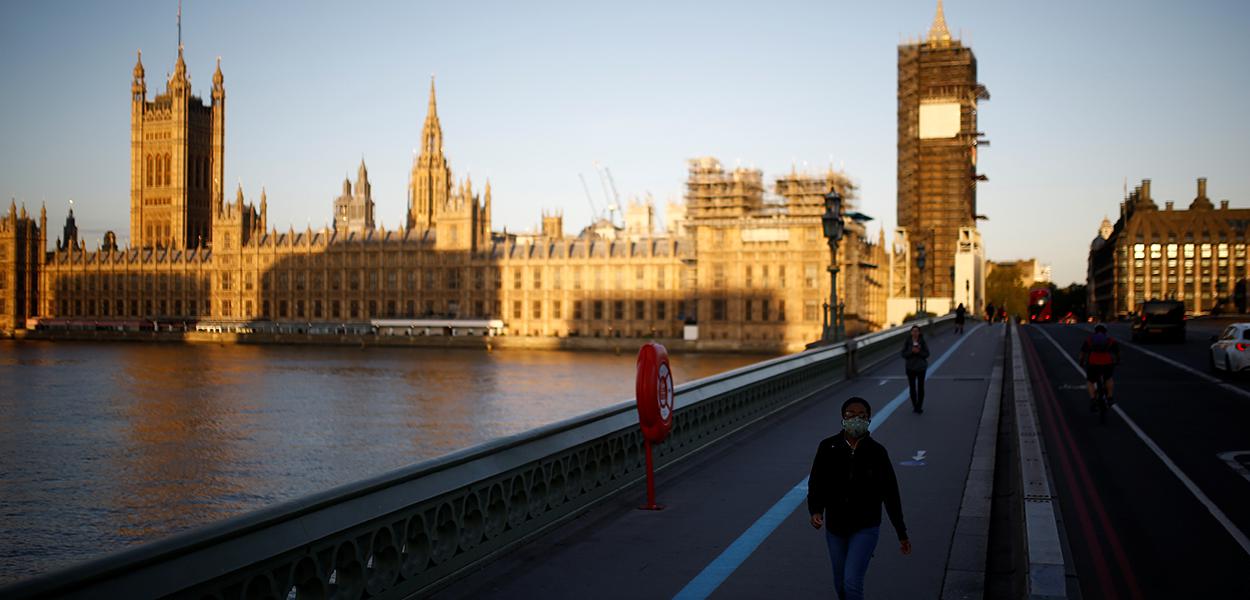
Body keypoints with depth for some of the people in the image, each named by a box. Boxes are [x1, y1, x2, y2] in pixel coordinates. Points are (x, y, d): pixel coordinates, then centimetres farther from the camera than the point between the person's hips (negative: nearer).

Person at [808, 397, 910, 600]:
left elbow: (890, 494, -3)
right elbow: (816, 483, -4)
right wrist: (815, 511, -23)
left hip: (866, 528, -2)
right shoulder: (828, 448, -8)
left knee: (852, 583, -14)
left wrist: (902, 534, 3)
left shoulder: (877, 452, -10)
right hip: (835, 528, 3)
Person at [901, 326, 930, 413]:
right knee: (912, 387, 4)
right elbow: (904, 354, -6)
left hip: (921, 367, 0)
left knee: (920, 387, 2)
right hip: (910, 367, 0)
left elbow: (927, 354, -5)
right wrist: (912, 351, -23)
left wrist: (918, 351, -22)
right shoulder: (907, 341, -5)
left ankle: (920, 406, 13)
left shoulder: (923, 341, -5)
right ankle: (914, 406, 17)